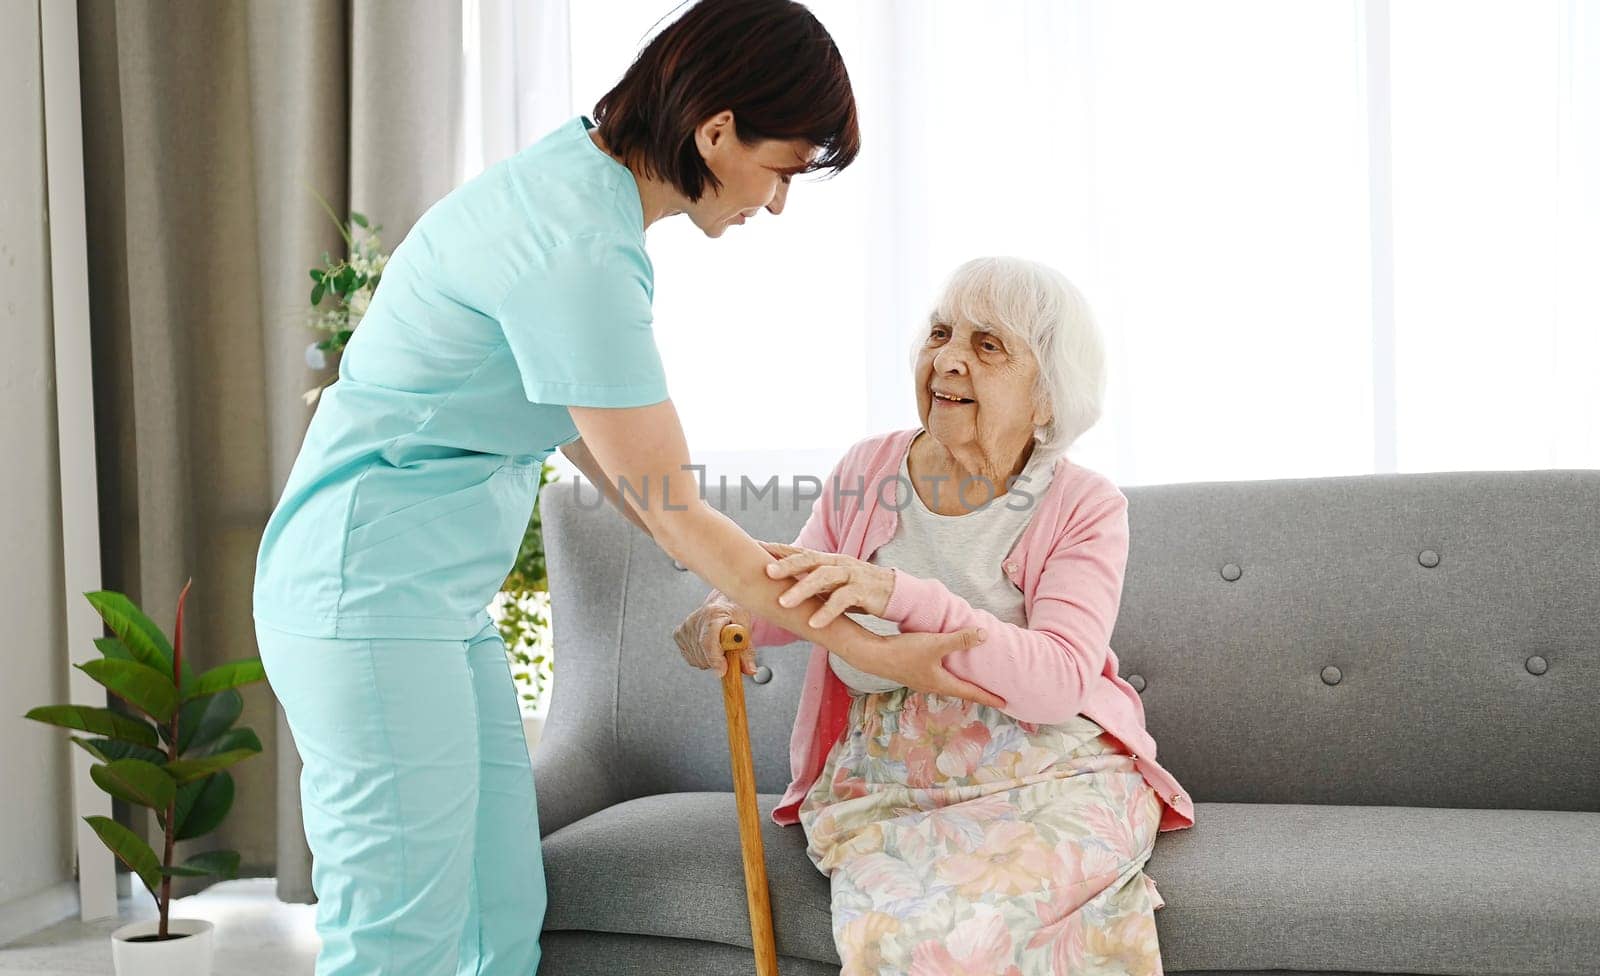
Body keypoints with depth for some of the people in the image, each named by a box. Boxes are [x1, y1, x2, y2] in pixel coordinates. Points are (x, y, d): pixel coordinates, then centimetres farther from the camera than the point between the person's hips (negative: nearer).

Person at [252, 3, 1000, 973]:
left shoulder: (576, 174, 7)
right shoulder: (580, 255, -23)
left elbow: (576, 421, 15)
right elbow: (672, 510, -17)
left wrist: (742, 577, 16)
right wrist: (874, 653, -10)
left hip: (441, 601, 10)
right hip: (373, 599, -10)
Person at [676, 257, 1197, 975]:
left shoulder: (1086, 508, -6)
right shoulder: (866, 469, 3)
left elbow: (1059, 682, -21)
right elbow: (799, 597, 17)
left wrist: (900, 594, -33)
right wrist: (731, 613, -9)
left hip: (1055, 781, -3)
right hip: (882, 787, 3)